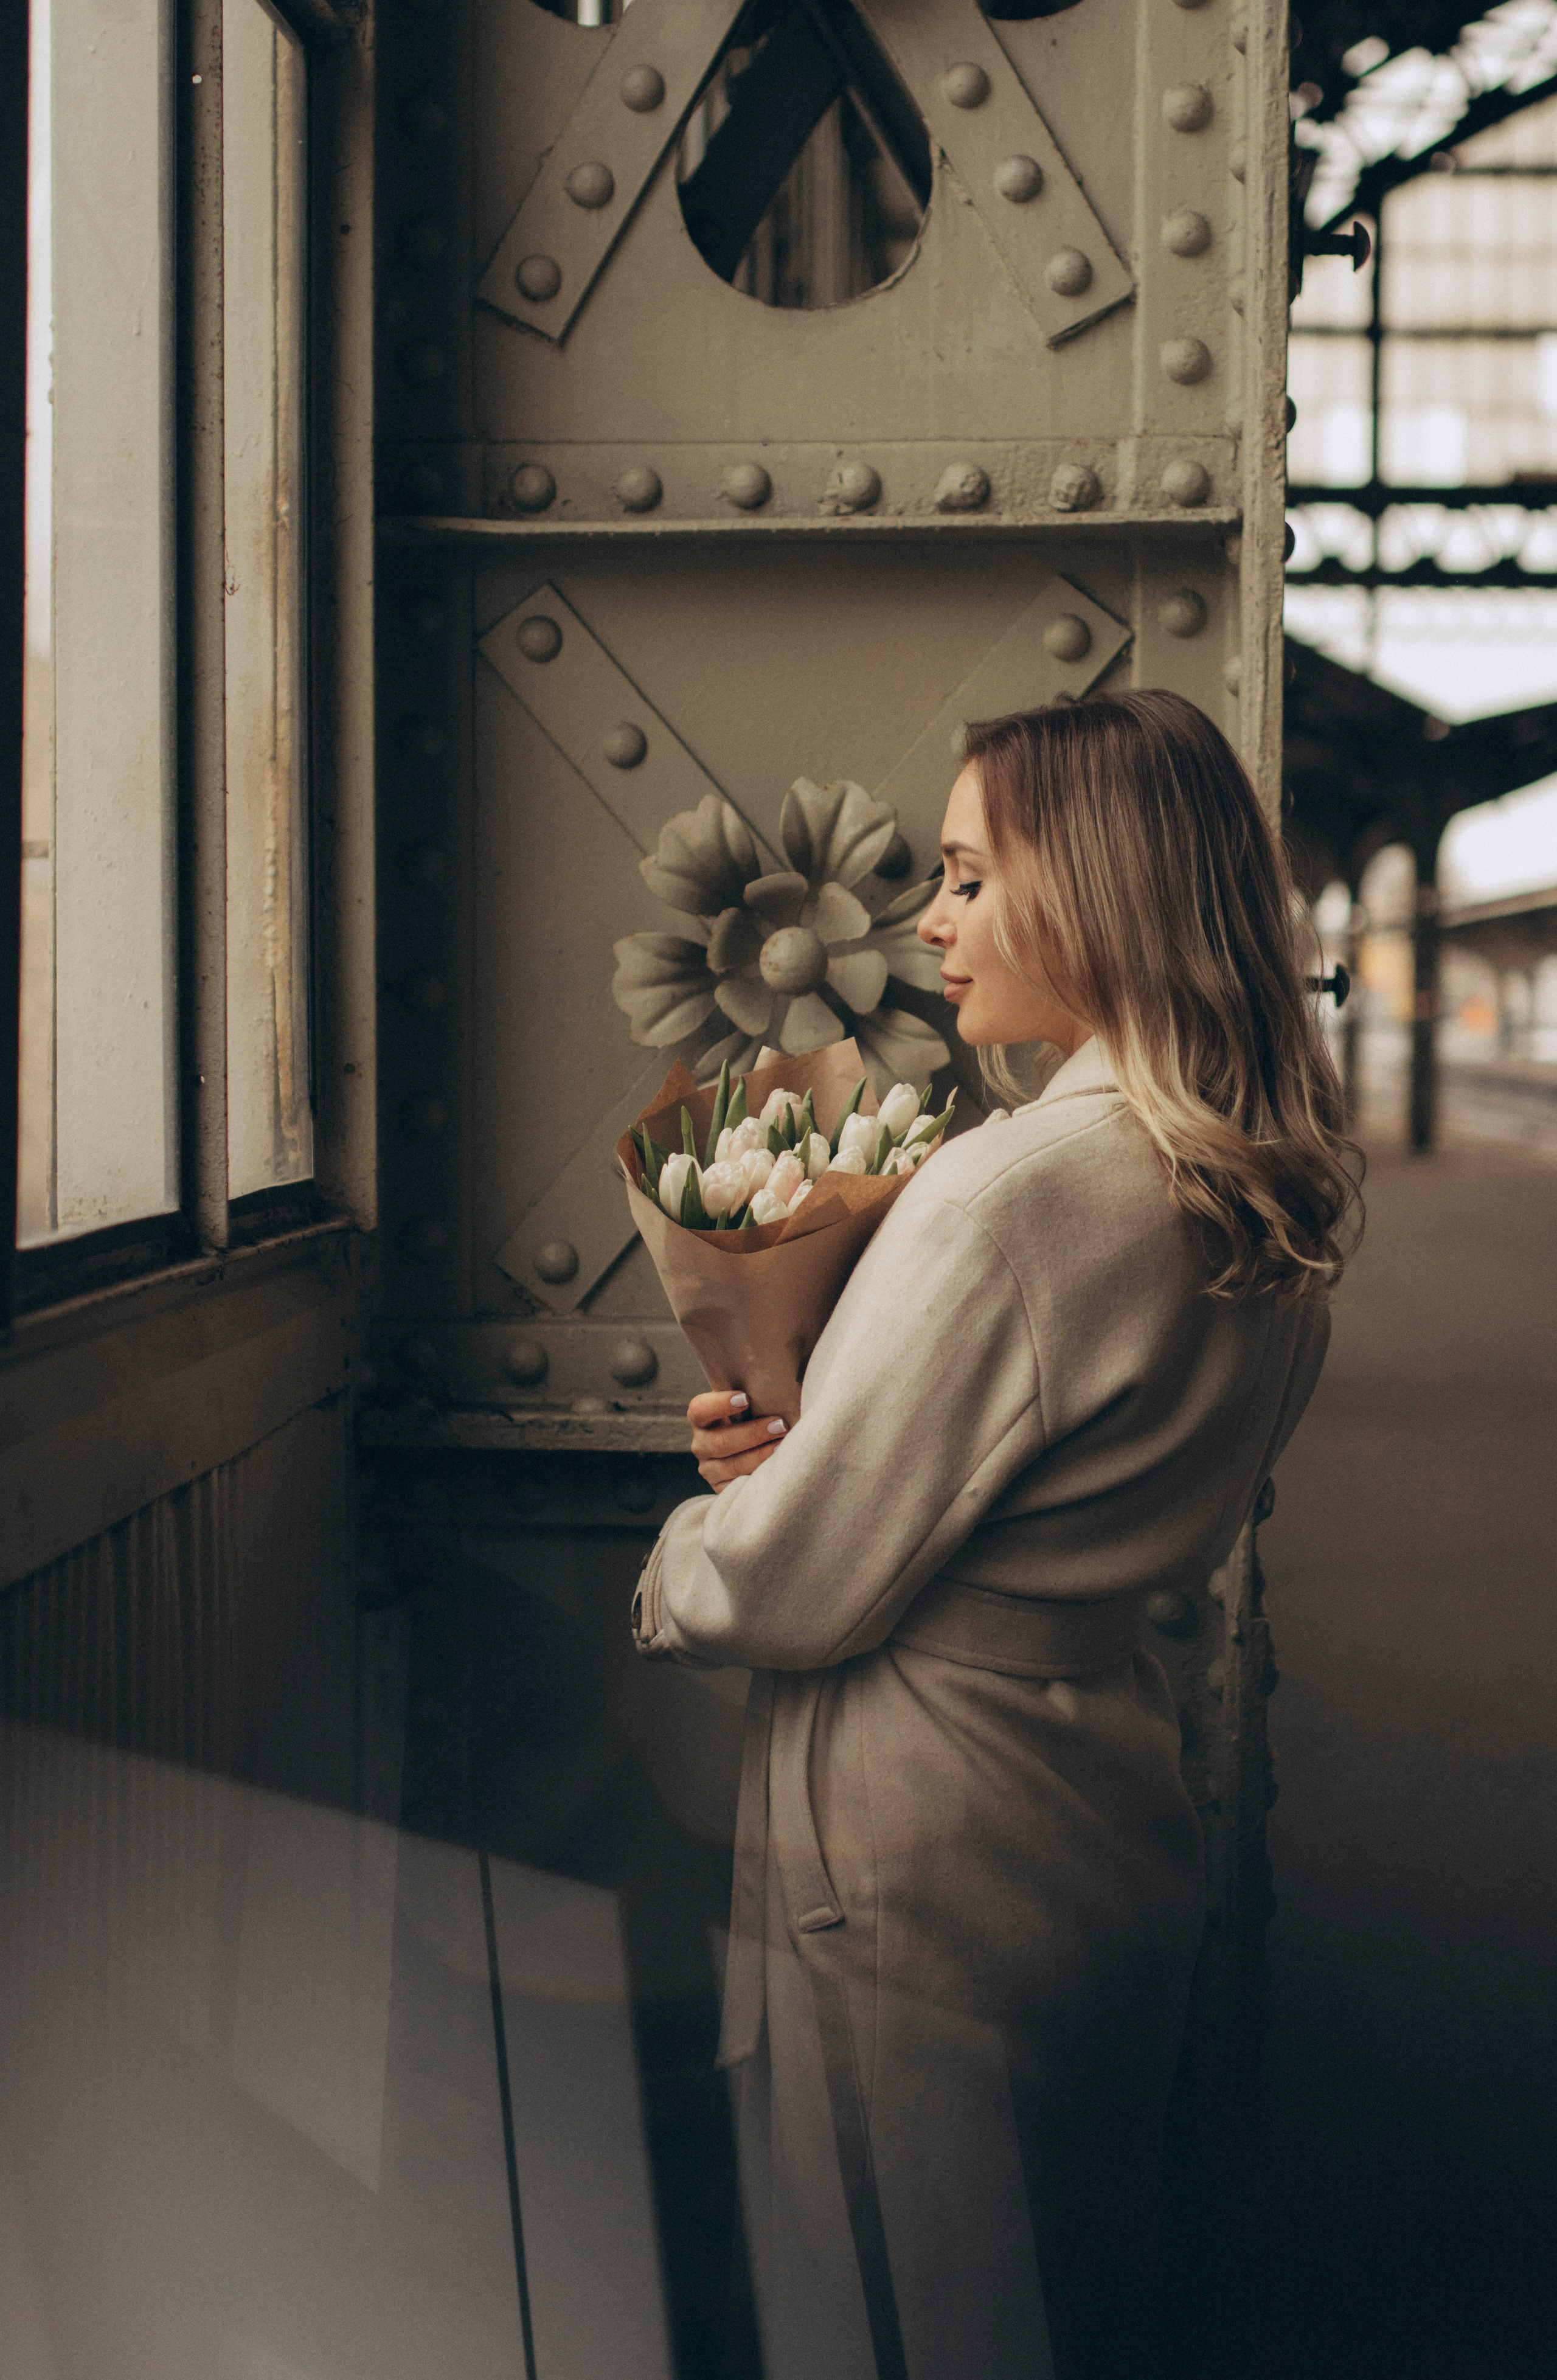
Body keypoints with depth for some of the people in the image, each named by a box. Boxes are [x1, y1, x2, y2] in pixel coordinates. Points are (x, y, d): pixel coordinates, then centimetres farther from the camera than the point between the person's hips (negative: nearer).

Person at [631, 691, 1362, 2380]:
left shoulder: (1015, 1192, -25)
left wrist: (674, 1566, 2)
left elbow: (789, 1589, -19)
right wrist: (804, 1446, 4)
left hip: (925, 1867, -8)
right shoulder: (1275, 1209, 2)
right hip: (1116, 1826, 9)